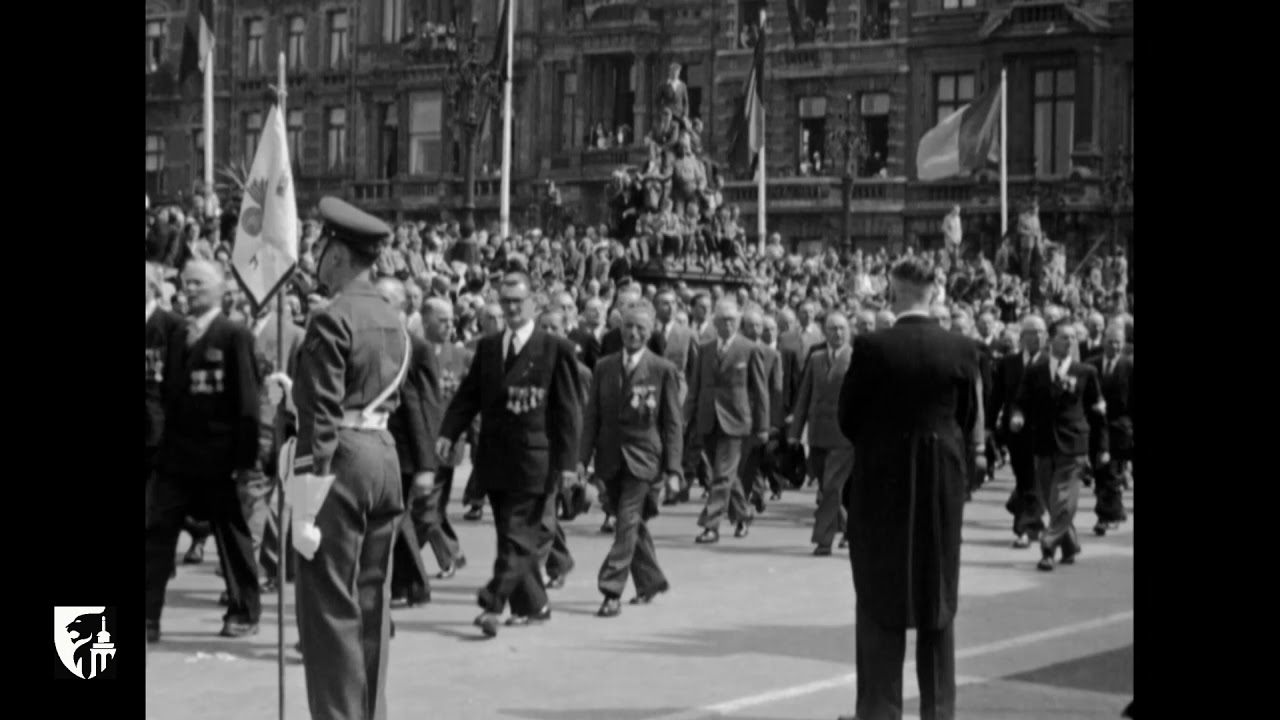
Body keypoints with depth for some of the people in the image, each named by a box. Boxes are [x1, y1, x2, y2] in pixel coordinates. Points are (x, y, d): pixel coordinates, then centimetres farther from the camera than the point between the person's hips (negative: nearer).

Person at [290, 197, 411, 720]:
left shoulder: (332, 320, -13)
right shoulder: (394, 322, 13)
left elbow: (321, 415, -17)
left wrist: (304, 489, -16)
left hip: (342, 460, -8)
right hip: (384, 456, 8)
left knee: (329, 603, -3)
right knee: (371, 598, 13)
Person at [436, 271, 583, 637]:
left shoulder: (555, 349, -2)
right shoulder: (488, 347, 12)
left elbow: (568, 408, -4)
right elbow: (468, 395, 9)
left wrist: (568, 460, -9)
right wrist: (449, 432, -6)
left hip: (533, 459, -5)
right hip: (494, 456, 5)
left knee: (517, 535, -8)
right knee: (512, 534, 11)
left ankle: (493, 604, -13)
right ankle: (532, 604, 22)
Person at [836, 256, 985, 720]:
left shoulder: (871, 348, -13)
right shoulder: (962, 350, -6)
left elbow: (847, 417, -5)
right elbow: (970, 421, 0)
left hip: (881, 479, -2)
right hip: (943, 482, 2)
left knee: (880, 597, 7)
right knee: (938, 595, 12)